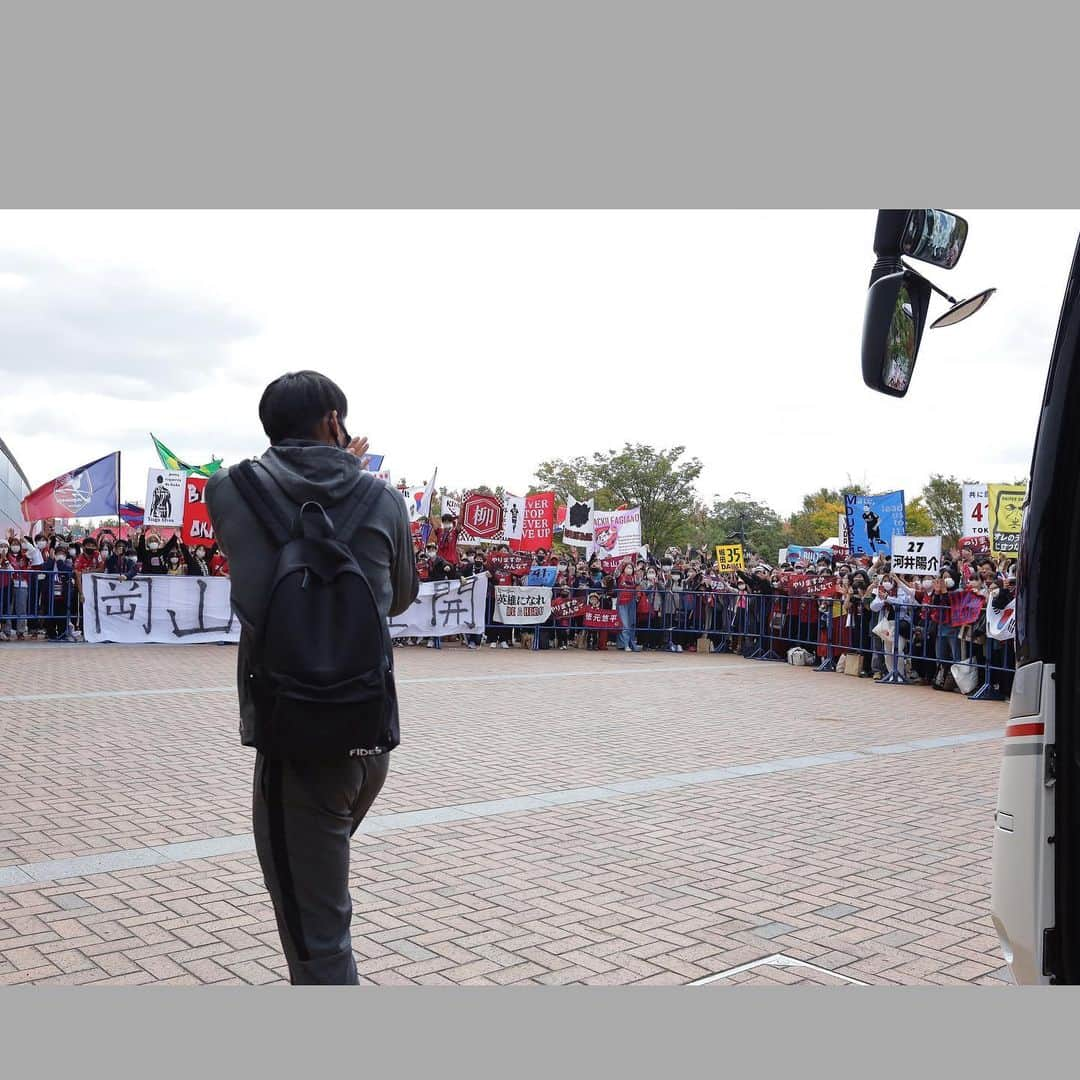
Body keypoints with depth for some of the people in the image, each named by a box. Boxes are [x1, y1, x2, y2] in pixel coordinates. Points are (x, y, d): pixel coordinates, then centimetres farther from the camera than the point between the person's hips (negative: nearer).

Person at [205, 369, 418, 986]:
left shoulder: (231, 490, -2)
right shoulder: (384, 500, 0)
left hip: (292, 736, -3)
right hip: (373, 735, 4)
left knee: (317, 940, 4)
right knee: (320, 885, 30)